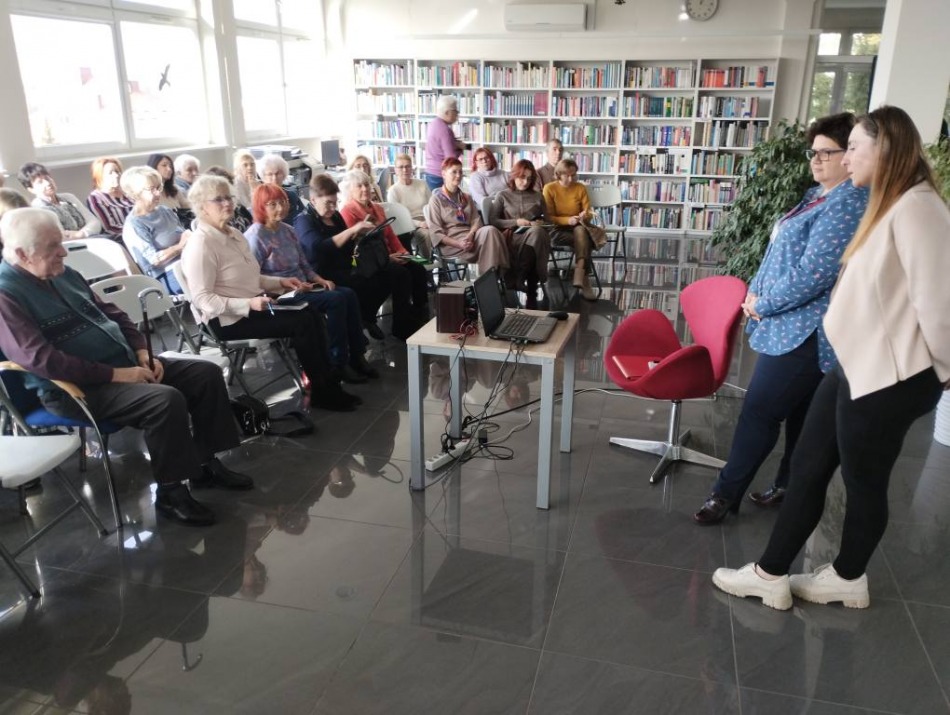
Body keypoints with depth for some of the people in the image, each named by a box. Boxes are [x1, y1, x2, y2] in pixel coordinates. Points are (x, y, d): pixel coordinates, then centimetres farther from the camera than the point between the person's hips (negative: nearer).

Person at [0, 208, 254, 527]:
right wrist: (115, 374, -24)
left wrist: (142, 352, 2)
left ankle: (206, 464, 8)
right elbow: (42, 359, -24)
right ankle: (170, 491, -15)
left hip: (127, 363, 9)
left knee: (207, 373, -1)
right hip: (74, 388, -9)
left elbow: (110, 311, 18)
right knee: (166, 399, -32)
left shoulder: (61, 272, 11)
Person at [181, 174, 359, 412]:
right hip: (227, 319, -9)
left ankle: (327, 383, -7)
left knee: (313, 316, -10)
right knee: (302, 322, -20)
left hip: (252, 306, 9)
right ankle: (322, 391, -9)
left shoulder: (234, 235, 13)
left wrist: (280, 282, 4)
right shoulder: (200, 245, -16)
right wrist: (249, 304, -29)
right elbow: (203, 300, -21)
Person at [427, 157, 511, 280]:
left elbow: (476, 221, 10)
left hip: (470, 237, 5)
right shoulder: (436, 199, 5)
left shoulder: (466, 198, 23)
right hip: (451, 245, -5)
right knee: (489, 233, -31)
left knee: (489, 230, -31)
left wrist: (470, 236, -15)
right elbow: (436, 232, -4)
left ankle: (501, 274, -36)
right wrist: (459, 244, -19)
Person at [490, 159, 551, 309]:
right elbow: (494, 221, 6)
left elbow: (547, 220, 25)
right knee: (534, 233, -39)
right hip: (513, 237, -2)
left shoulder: (538, 196, 23)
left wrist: (540, 223, -1)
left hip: (537, 234, 2)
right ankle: (531, 293, -36)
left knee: (536, 231, -39)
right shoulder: (503, 196, 16)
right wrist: (516, 222, -8)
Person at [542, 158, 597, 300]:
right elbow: (548, 217, -6)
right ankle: (584, 279, -30)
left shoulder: (581, 188, 5)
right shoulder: (549, 188, -3)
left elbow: (588, 214, 6)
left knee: (580, 230, -37)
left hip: (578, 228, 2)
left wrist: (585, 216, -20)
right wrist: (568, 220, -22)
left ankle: (579, 276, -44)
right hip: (557, 229, -2)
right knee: (584, 241, -33)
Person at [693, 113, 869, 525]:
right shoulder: (819, 195, 13)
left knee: (759, 414, -3)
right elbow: (781, 251, 18)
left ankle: (726, 494, 8)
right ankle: (790, 487, 31)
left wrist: (763, 304, -13)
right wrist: (755, 291, 3)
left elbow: (813, 274, -25)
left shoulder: (848, 203, -19)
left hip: (805, 332, -10)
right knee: (800, 415, 18)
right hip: (790, 325, 10)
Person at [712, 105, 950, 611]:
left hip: (888, 378, -10)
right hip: (856, 366, 10)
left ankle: (848, 579, 33)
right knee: (806, 468, 12)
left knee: (863, 482, 9)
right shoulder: (887, 207, 14)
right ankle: (771, 574, 23)